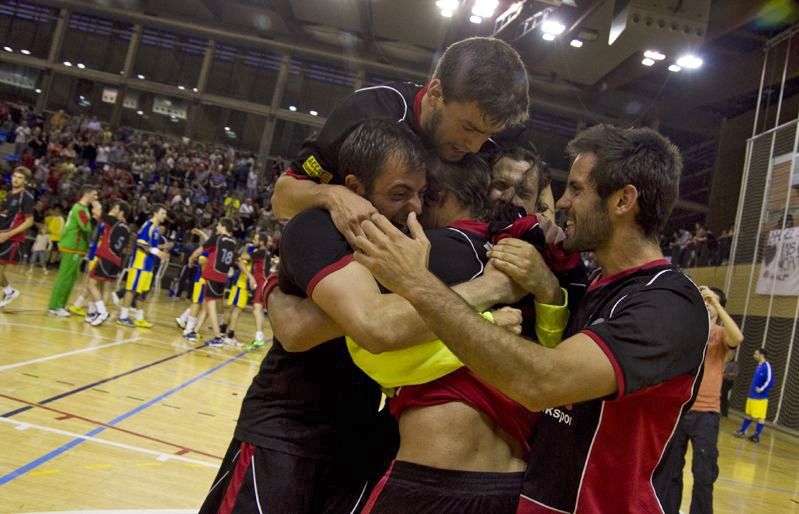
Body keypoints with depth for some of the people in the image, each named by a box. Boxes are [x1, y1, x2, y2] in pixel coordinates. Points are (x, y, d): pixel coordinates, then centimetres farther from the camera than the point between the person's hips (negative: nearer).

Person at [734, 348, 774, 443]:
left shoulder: (767, 366, -14)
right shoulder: (758, 366, 12)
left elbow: (770, 380, -22)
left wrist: (762, 389, -18)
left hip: (760, 397, -9)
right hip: (752, 395, 9)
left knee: (760, 417, 0)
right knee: (749, 414, 14)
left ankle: (757, 436, 5)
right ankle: (742, 431, 21)